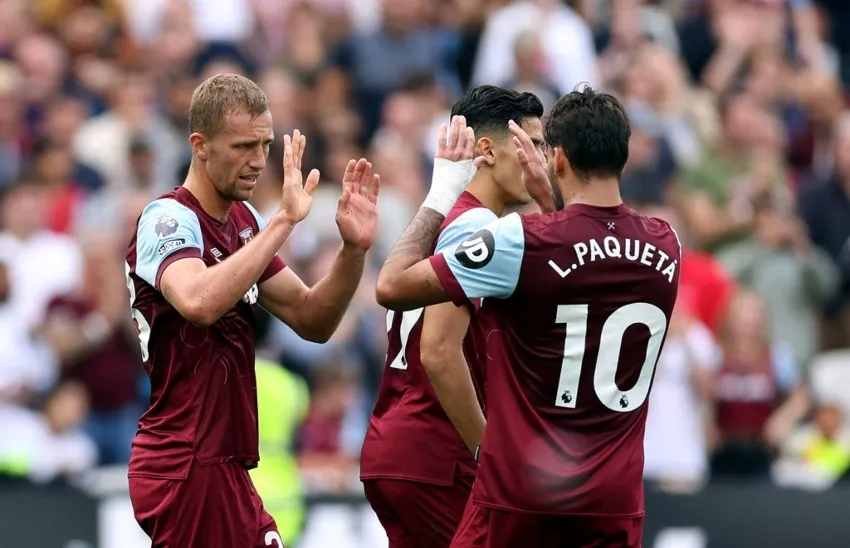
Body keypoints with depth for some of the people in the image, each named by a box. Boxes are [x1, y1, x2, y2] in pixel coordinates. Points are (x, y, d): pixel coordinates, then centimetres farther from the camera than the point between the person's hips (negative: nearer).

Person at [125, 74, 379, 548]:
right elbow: (200, 303, -34)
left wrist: (354, 249, -5)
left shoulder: (245, 222, 13)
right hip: (187, 468, -9)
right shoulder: (168, 219, -14)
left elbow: (312, 321, 12)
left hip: (224, 467, 9)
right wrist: (284, 220, -32)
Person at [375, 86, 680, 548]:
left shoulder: (522, 241, -14)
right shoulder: (665, 246, 2)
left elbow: (391, 287, -8)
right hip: (615, 501, 4)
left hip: (519, 494, -4)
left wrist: (439, 196, 3)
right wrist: (548, 194, 28)